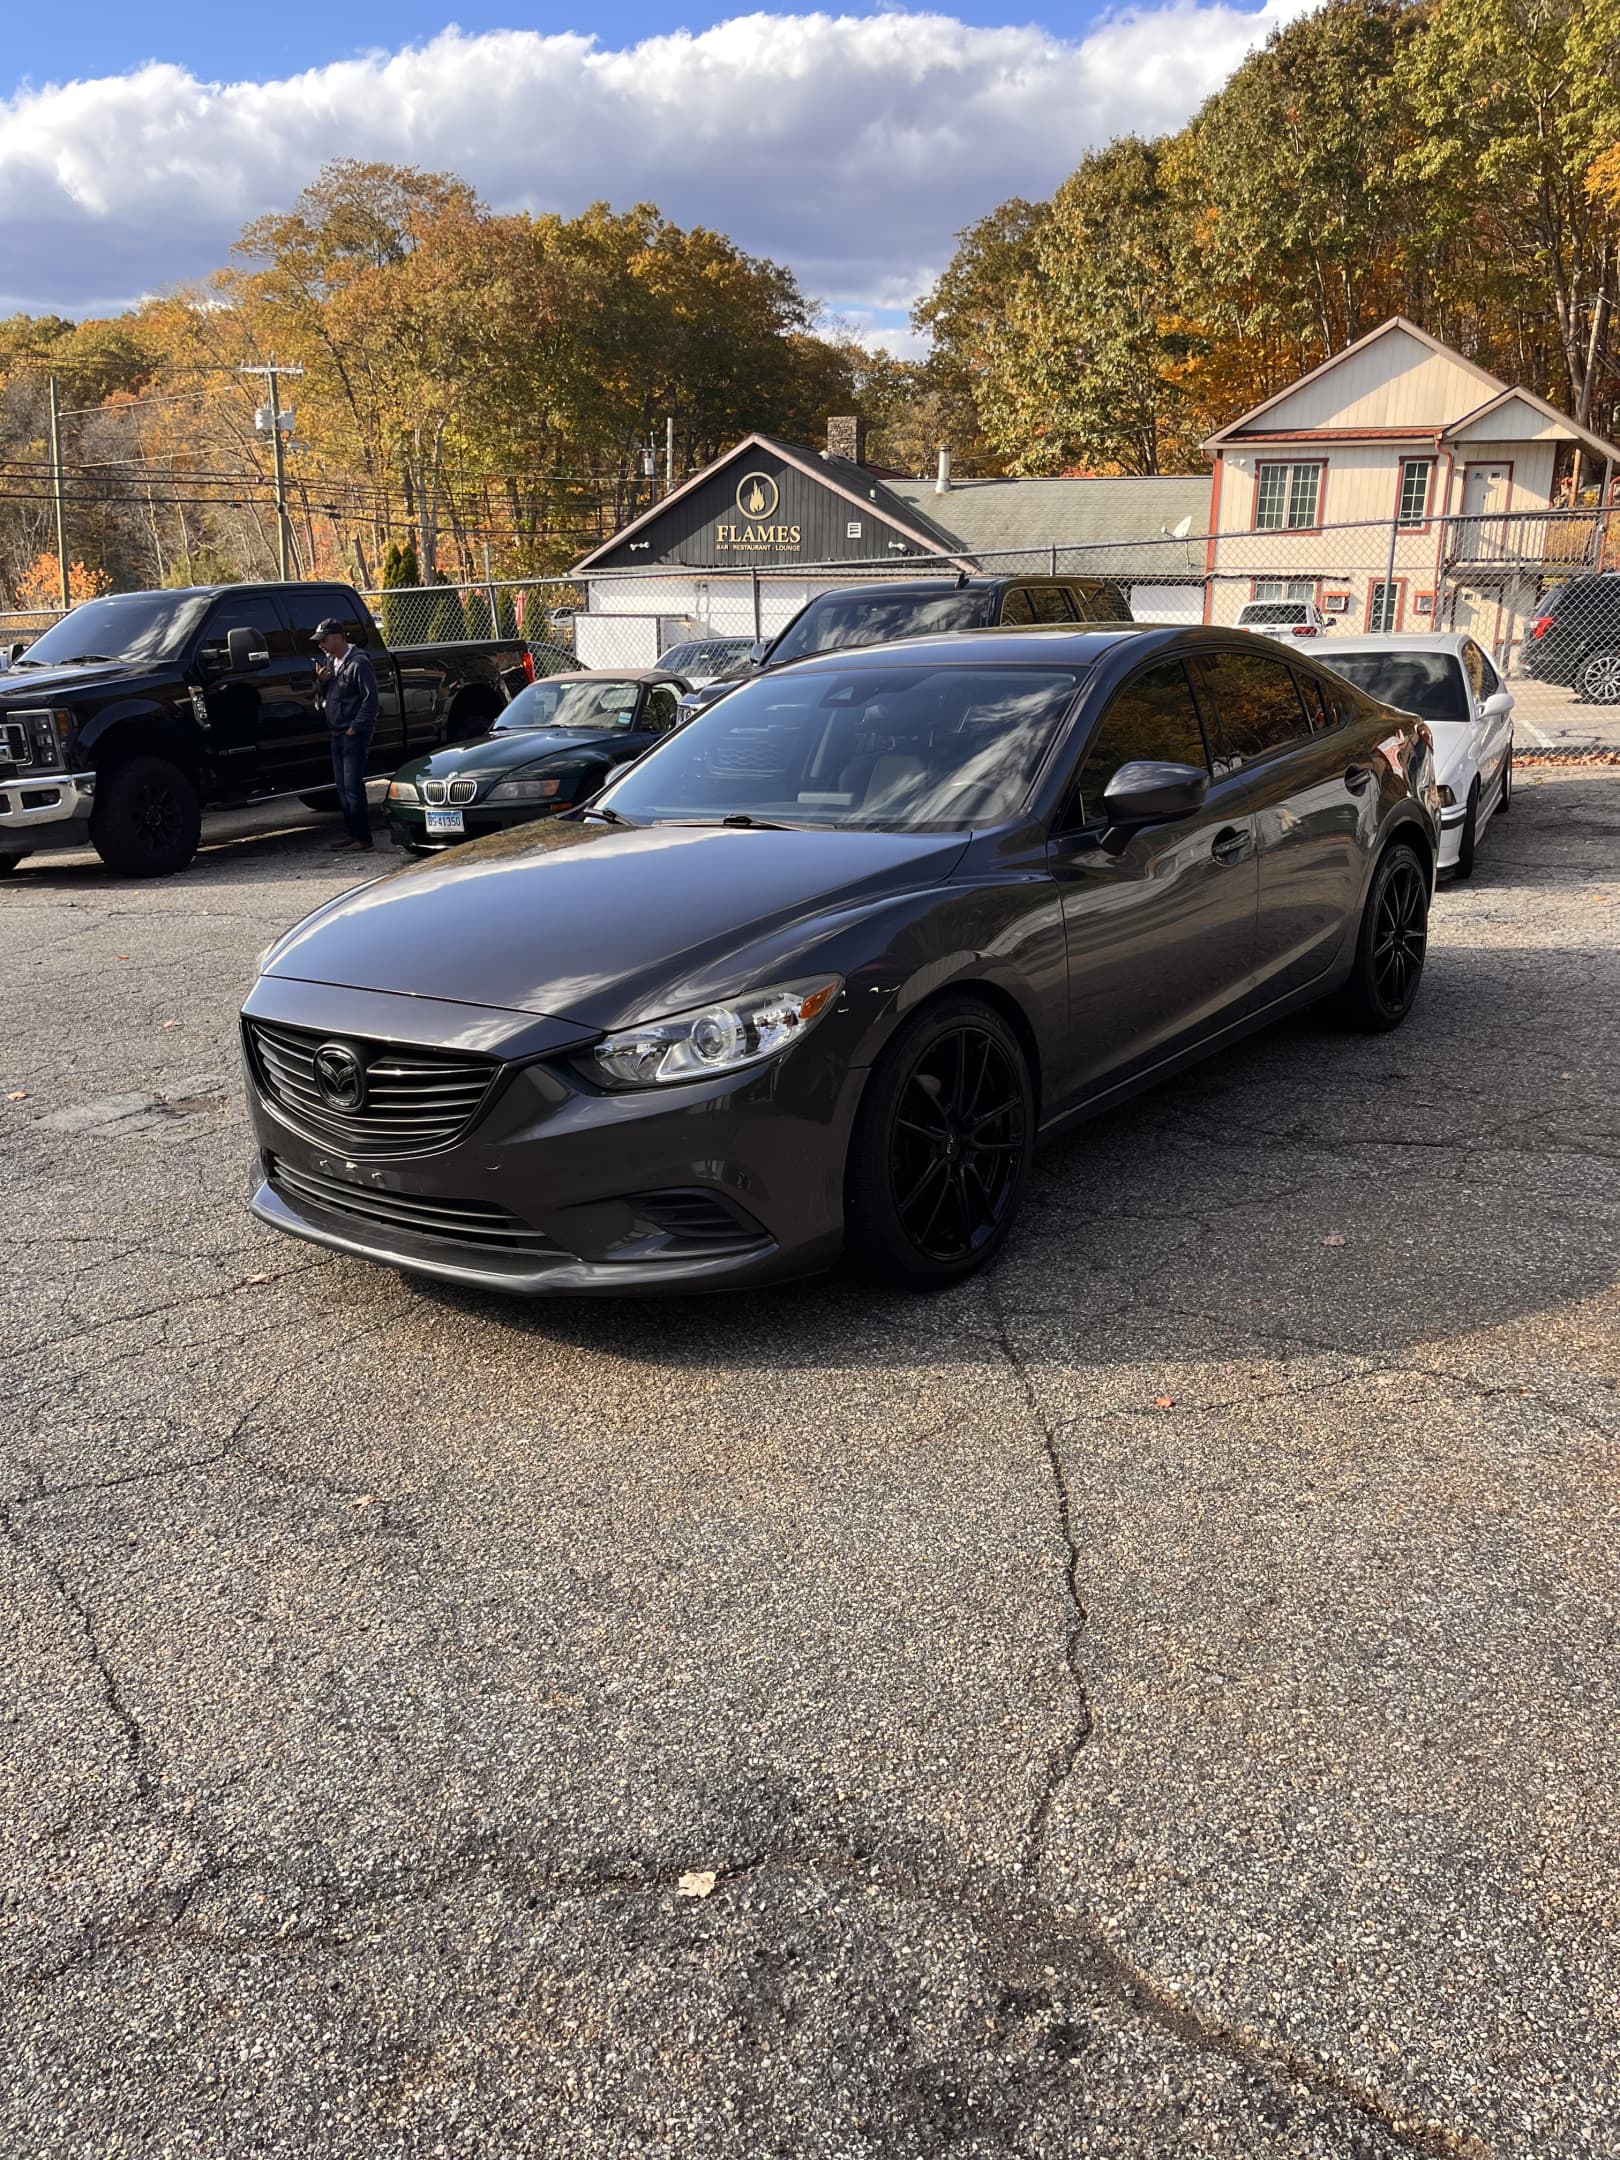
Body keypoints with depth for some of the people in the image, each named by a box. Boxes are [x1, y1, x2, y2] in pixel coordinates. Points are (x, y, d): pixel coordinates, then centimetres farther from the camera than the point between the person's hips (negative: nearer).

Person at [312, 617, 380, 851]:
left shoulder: (358, 663, -14)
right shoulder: (329, 662, 14)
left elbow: (370, 699, -17)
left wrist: (355, 728, -16)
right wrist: (321, 680, 2)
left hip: (354, 734, -9)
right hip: (337, 734, 9)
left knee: (352, 786, -10)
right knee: (342, 787, 11)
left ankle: (363, 837, -6)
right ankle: (351, 833, 18)